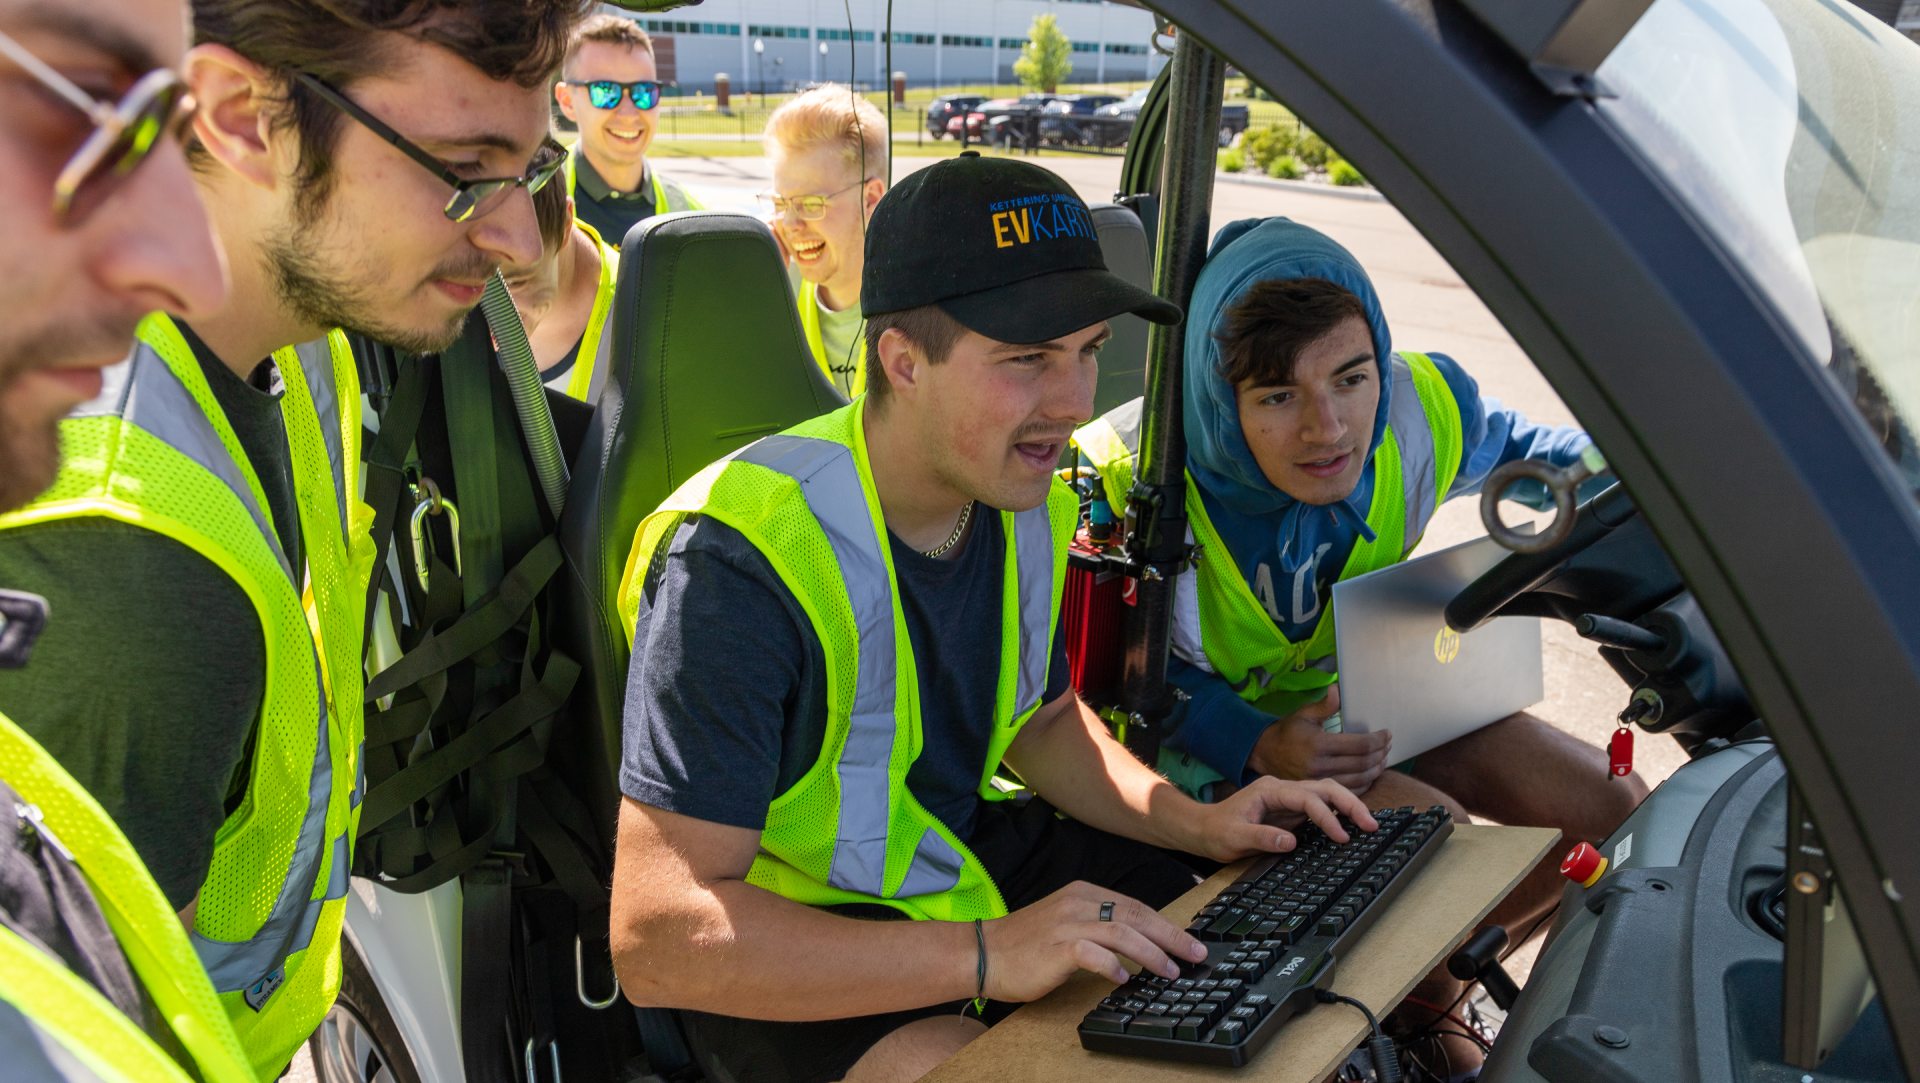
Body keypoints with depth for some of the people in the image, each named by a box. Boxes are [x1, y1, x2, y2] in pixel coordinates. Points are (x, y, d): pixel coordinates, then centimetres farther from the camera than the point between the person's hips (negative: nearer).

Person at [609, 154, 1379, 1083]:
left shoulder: (1022, 501, -4)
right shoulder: (742, 560, -29)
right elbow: (657, 941, -31)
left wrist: (1195, 823, -3)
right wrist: (990, 954, -34)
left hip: (967, 853, 7)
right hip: (788, 941, -7)